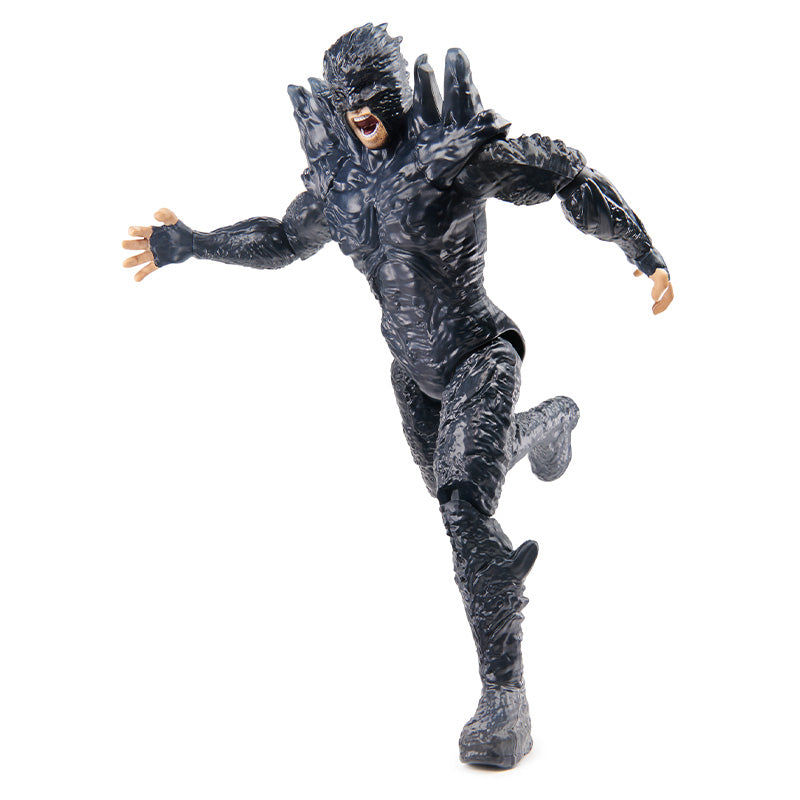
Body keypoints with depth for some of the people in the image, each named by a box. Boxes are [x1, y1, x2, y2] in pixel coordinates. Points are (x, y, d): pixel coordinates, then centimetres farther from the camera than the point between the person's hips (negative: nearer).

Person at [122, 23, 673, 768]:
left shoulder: (458, 148, -16)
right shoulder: (338, 176, 1)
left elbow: (567, 175, -9)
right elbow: (283, 239, 17)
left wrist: (644, 253, -11)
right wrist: (189, 245, 14)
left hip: (477, 355, -7)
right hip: (413, 367, 7)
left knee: (465, 505, -25)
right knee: (453, 482, 29)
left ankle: (503, 697, -17)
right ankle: (548, 423, 62)